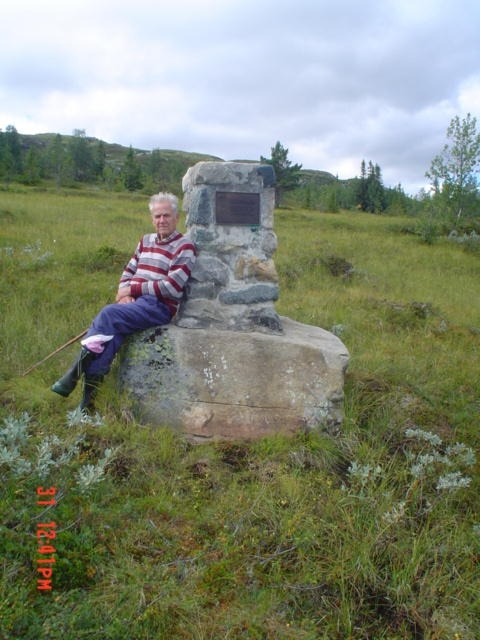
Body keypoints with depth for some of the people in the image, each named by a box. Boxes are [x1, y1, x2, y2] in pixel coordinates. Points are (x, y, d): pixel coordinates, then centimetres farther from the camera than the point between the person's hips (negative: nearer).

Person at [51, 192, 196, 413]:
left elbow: (172, 287, -11)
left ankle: (75, 373, -22)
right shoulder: (146, 241, 21)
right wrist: (124, 294, -3)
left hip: (160, 306, -5)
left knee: (109, 314, -29)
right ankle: (90, 393, -24)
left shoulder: (184, 247, -1)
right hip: (133, 302, 5)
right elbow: (128, 271, 20)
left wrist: (132, 289, -7)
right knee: (111, 332, -25)